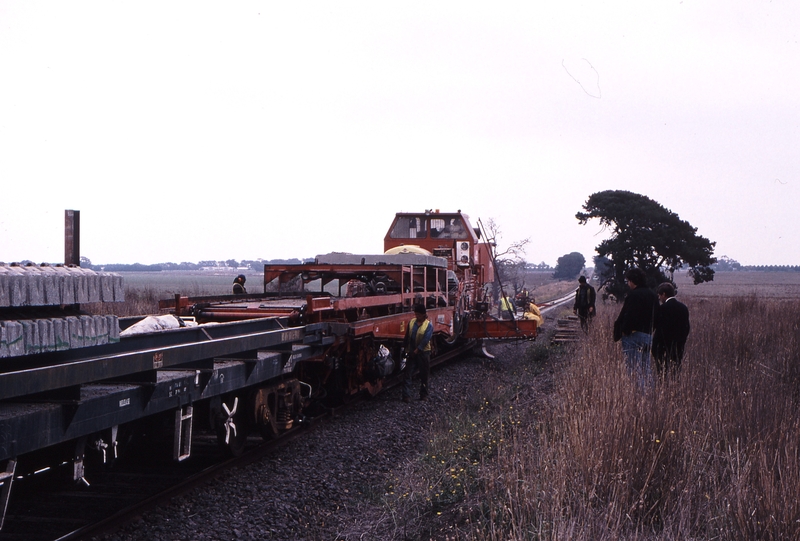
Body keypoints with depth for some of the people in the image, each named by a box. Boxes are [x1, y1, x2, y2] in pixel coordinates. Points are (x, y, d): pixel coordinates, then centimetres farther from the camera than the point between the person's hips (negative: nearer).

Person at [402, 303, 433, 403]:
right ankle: (406, 396, -8)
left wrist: (417, 350, -16)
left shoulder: (428, 325, -8)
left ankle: (423, 394, 20)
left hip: (423, 353, -3)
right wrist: (407, 349, 6)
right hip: (412, 353, 3)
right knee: (408, 374, -6)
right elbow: (407, 337, 10)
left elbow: (425, 340, -14)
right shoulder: (411, 322, 4)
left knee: (424, 376, 7)